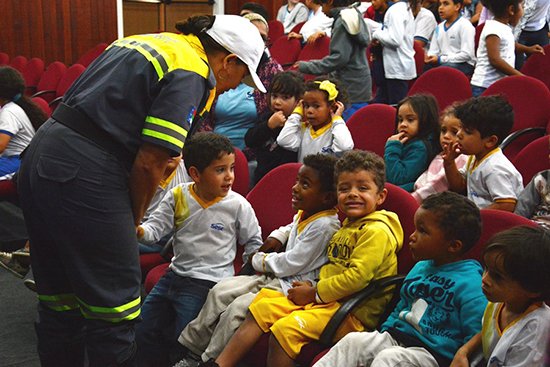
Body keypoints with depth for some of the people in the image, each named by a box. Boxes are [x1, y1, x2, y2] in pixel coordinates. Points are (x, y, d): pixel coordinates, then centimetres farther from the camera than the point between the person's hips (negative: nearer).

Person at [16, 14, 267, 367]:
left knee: (60, 302, 19)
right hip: (83, 175, -9)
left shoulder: (149, 42, 19)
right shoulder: (192, 73, -8)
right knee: (114, 308, 3)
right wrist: (133, 220, 4)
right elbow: (149, 163, -14)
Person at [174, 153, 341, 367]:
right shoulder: (303, 213, 9)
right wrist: (277, 236, 13)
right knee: (220, 291, 0)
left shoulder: (324, 225, -22)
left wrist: (259, 260, -7)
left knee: (237, 308, -23)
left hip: (294, 287, -10)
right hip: (274, 277, 10)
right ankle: (192, 347, 10)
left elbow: (292, 264, -22)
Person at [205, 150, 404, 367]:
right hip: (327, 300, 10)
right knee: (262, 308, 2)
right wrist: (312, 287, 3)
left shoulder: (377, 232, -14)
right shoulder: (348, 226, 19)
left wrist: (312, 293, -13)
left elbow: (357, 277, -22)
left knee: (284, 329, -26)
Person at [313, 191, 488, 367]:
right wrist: (382, 334, 15)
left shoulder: (470, 285, -13)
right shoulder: (419, 268, 14)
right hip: (397, 336, 8)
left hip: (433, 352, -8)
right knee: (353, 340, -10)